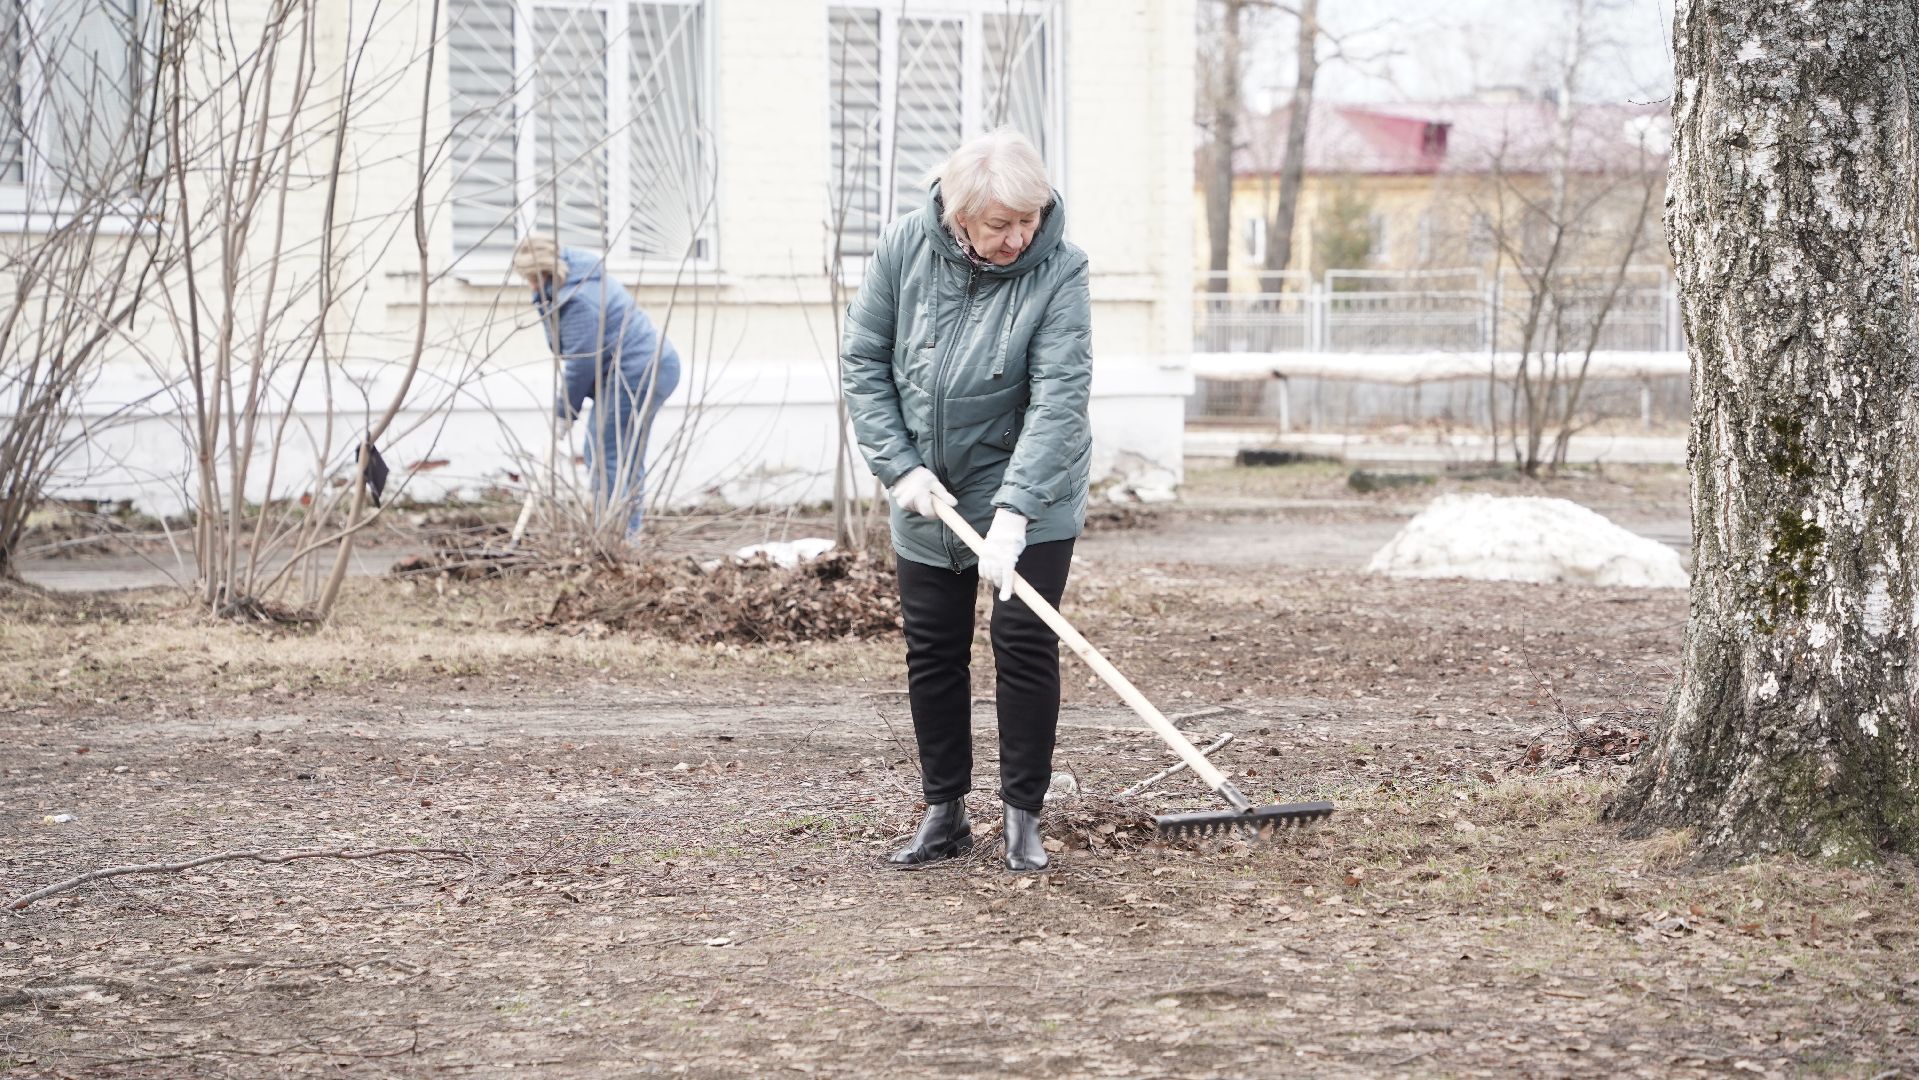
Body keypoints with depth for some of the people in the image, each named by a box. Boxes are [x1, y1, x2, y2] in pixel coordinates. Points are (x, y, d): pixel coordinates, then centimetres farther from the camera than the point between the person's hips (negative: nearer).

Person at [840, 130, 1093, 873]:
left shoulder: (1058, 273, -21)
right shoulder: (907, 248, -12)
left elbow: (1058, 399, -29)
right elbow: (862, 360, -4)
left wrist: (1014, 512, -37)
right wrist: (900, 467, -13)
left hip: (1031, 500, -3)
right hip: (930, 495, 3)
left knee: (1026, 645, -5)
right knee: (932, 652, 9)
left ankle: (1024, 815, 6)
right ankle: (944, 812, 20)